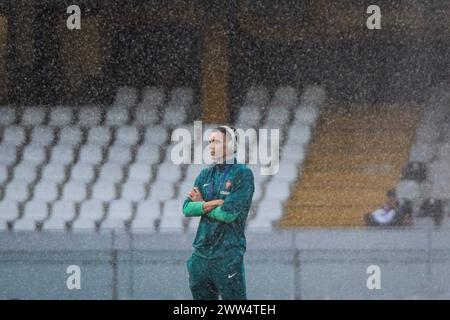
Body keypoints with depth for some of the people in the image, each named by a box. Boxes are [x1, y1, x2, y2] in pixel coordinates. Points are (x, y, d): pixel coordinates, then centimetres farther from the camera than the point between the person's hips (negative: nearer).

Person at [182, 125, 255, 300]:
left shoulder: (243, 174, -7)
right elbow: (187, 208, 2)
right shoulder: (205, 174, 12)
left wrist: (201, 205, -1)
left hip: (228, 254, -6)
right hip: (201, 253, 6)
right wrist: (213, 204, -12)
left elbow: (229, 213, -16)